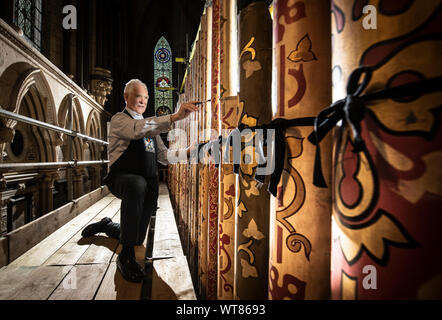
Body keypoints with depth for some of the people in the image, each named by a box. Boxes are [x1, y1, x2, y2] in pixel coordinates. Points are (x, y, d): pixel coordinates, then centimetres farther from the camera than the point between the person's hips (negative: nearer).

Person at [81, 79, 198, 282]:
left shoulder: (150, 125, 17)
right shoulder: (119, 120, -4)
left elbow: (163, 155, 12)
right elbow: (138, 129, -29)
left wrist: (186, 152, -6)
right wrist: (174, 117, -40)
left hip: (149, 185, 6)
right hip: (122, 179, -6)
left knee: (138, 239, 9)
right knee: (137, 184, -43)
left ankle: (108, 225, 43)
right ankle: (126, 257, -31)